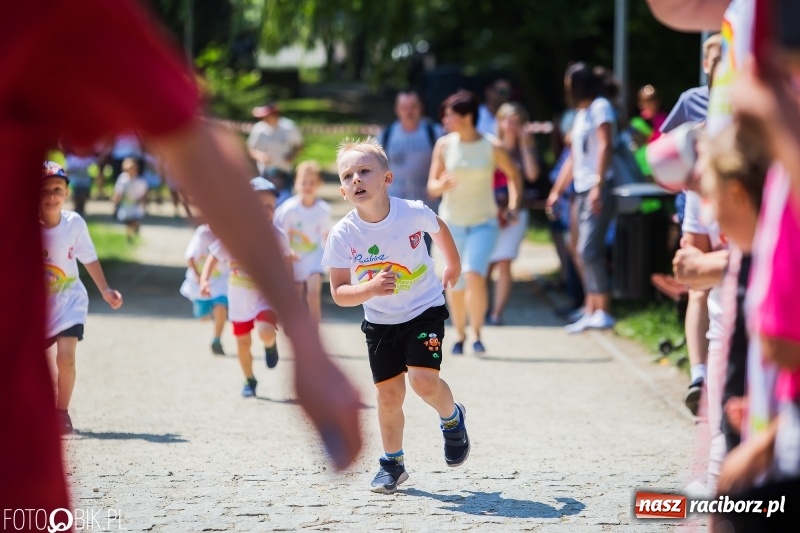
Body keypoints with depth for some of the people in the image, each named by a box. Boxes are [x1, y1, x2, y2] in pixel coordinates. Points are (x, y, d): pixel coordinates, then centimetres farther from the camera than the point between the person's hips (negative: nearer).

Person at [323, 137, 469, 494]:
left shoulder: (414, 213, -20)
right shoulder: (343, 235, -19)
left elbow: (439, 229, 6)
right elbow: (339, 293, -16)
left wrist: (453, 265, 21)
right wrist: (370, 288, -36)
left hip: (424, 310, -2)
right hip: (380, 321, 2)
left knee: (423, 380, -19)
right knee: (388, 394, 4)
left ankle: (452, 418, 14)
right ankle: (392, 464, 26)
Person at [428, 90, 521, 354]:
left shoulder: (492, 148, -8)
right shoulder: (444, 145, -4)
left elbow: (513, 176, 10)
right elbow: (432, 186, -2)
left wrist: (513, 206, 2)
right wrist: (442, 185, -24)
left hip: (484, 223, -2)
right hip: (452, 222, 2)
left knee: (474, 275, -22)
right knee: (454, 284, 7)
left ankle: (477, 334, -7)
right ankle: (460, 335, 28)